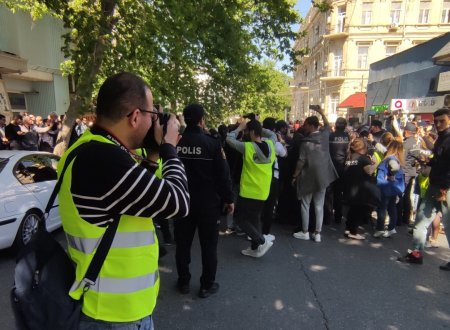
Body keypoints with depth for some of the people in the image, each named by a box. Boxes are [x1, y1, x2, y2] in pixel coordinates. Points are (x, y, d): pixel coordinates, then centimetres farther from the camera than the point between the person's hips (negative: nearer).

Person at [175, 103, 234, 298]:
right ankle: (207, 285, 21)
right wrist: (228, 198, -1)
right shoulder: (212, 143, -13)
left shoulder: (175, 143, -4)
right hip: (208, 202, -3)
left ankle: (183, 282, 29)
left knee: (183, 243, 16)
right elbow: (223, 174, -12)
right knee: (208, 244, 11)